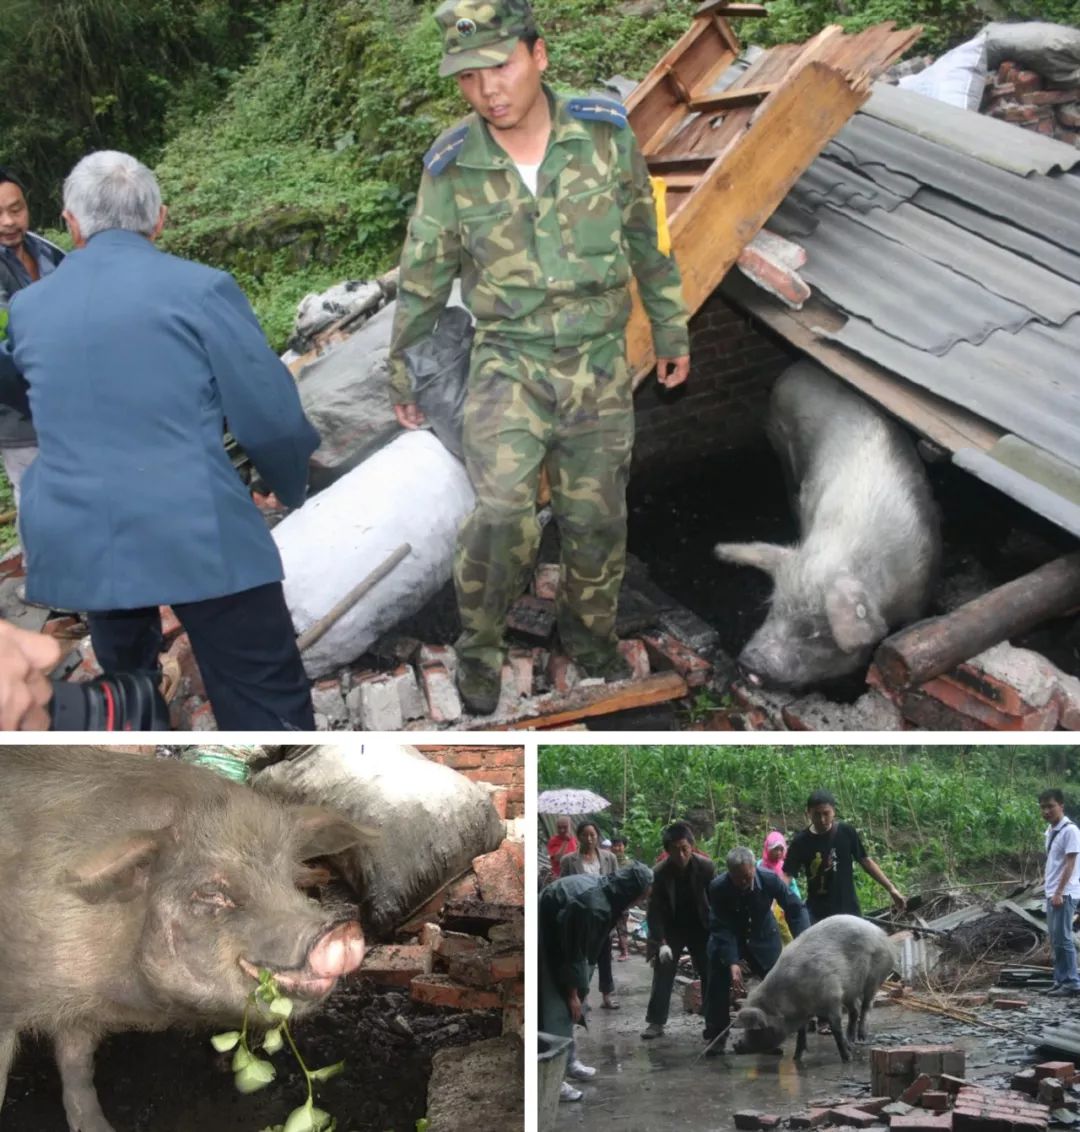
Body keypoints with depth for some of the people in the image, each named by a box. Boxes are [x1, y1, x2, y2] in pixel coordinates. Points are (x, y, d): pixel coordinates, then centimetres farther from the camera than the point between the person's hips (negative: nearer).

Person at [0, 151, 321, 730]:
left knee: (124, 680, 27)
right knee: (268, 707, 0)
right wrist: (295, 484, 15)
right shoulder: (201, 288, -6)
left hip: (75, 542, 5)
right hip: (197, 535, -5)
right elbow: (271, 420, -6)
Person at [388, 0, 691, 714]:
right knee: (503, 514, -18)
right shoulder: (452, 168, -10)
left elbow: (649, 242, 4)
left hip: (600, 365, 2)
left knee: (598, 519, 12)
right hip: (509, 363, -2)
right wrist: (402, 375, 9)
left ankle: (590, 633, 37)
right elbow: (423, 280, 2)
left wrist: (672, 333, 10)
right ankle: (479, 647, 4)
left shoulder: (607, 134, -9)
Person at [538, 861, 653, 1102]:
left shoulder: (601, 888, -1)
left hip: (552, 943, 10)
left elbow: (580, 946, 10)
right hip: (547, 950, -10)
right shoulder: (593, 905, -31)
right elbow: (574, 952, -23)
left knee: (566, 1007, 17)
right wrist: (573, 993, -13)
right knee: (556, 1009, -7)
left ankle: (568, 1062, 29)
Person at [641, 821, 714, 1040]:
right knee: (662, 976, -1)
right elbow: (655, 911, -15)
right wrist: (661, 942, -23)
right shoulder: (660, 873, -20)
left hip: (700, 929, 1)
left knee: (710, 975, 3)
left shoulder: (706, 867, -19)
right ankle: (656, 1022, 6)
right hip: (671, 930, 0)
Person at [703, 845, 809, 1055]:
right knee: (718, 982, -12)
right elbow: (721, 928, -27)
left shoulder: (770, 879, -26)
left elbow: (796, 908, -17)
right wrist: (732, 962, -37)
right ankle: (716, 1037, 1)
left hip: (763, 938, 2)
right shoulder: (718, 888, -29)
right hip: (727, 940, -1)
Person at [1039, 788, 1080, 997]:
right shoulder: (1050, 830, 13)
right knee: (1055, 938, 10)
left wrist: (1059, 892, -21)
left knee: (1062, 938, -8)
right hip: (1051, 893, 9)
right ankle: (1061, 980, 15)